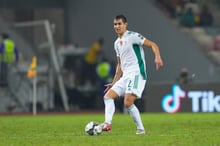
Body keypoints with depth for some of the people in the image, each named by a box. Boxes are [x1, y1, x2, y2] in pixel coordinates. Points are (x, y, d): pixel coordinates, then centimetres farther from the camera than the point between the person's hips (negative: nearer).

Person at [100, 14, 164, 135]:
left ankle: (140, 129, -10)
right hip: (125, 76, 9)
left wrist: (157, 57, -29)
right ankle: (107, 123, -15)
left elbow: (153, 45, -11)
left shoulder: (133, 36, -5)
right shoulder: (117, 43, 19)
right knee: (108, 96, -3)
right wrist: (114, 83, 23)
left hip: (136, 74, -9)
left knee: (128, 103, -21)